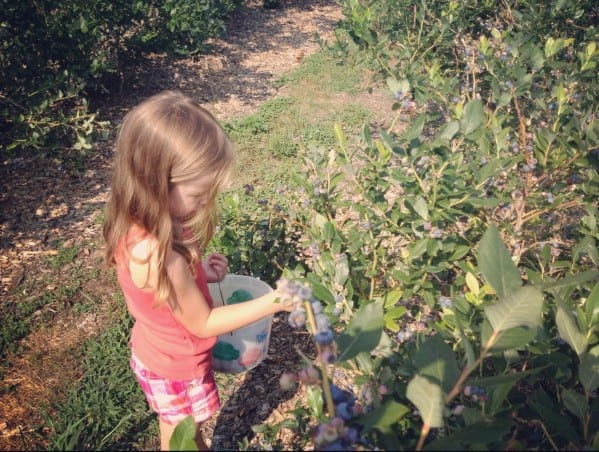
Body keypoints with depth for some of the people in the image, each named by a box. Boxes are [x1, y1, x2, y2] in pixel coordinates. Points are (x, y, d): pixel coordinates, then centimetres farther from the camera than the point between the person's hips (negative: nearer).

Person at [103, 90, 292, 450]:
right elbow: (204, 323, -26)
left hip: (156, 352, 7)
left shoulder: (137, 225, -15)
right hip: (177, 370, -7)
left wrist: (198, 271, -11)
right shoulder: (159, 257, -41)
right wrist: (271, 302, -25)